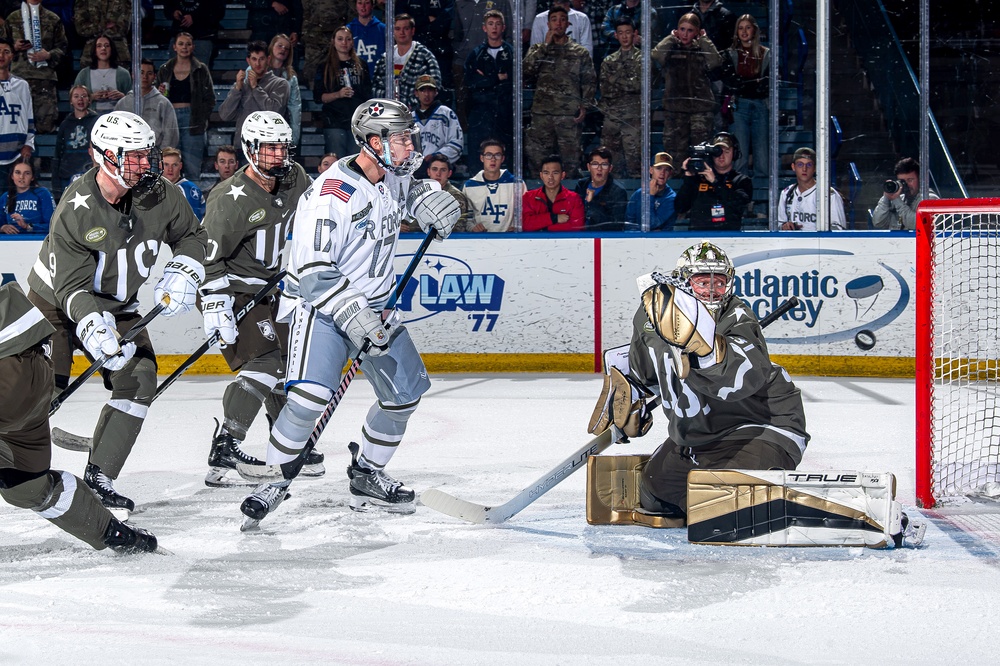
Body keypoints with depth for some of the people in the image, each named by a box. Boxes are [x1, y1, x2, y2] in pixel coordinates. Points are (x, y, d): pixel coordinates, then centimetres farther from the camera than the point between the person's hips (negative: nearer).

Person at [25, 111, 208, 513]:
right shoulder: (75, 209, -27)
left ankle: (98, 480, -5)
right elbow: (72, 286, -28)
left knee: (138, 381, -11)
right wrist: (93, 327, -43)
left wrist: (183, 272, -13)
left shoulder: (160, 196, -14)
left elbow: (192, 236, 6)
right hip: (56, 303, -4)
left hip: (117, 307, 5)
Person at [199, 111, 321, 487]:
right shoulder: (233, 200, -24)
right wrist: (215, 303, -27)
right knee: (265, 363, -21)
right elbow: (208, 255, -23)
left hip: (271, 285, 9)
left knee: (291, 361, 15)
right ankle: (224, 451, -25)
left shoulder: (294, 178, -2)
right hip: (233, 288, -9)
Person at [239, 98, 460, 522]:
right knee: (311, 394, -25)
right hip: (321, 307, -8)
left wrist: (429, 201, 5)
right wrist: (354, 317, -31)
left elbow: (410, 189, 27)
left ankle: (366, 475, 25)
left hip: (373, 306, 8)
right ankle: (276, 478, -7)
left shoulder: (391, 177, 0)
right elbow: (313, 273, -27)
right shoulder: (331, 196, -25)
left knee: (407, 389, 10)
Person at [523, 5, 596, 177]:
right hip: (541, 113, 1)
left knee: (571, 161, -1)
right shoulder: (538, 50, 13)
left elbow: (589, 81, 9)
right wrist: (546, 45, -3)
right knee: (535, 156, 1)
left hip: (569, 114, -1)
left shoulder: (580, 52, 10)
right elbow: (526, 70, -5)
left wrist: (584, 105, -4)